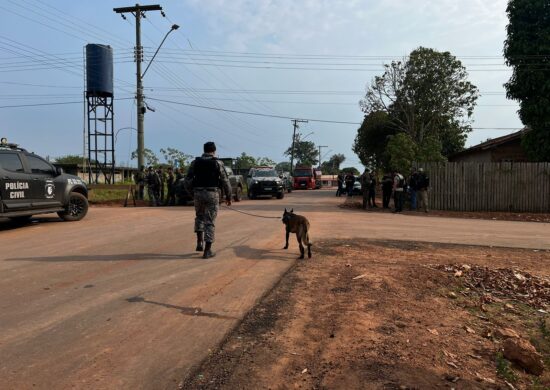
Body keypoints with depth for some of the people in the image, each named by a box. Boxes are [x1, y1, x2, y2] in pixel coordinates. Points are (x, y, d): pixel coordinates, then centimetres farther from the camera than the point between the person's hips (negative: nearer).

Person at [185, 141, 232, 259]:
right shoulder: (218, 163, -3)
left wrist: (192, 190, 22)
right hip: (212, 194, -2)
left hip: (198, 193, 3)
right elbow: (225, 181, -4)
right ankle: (207, 251, 2)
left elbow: (188, 179, 5)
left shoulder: (195, 162, 5)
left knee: (199, 217, 26)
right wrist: (228, 196, 5)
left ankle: (199, 242, 18)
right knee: (210, 222, 3)